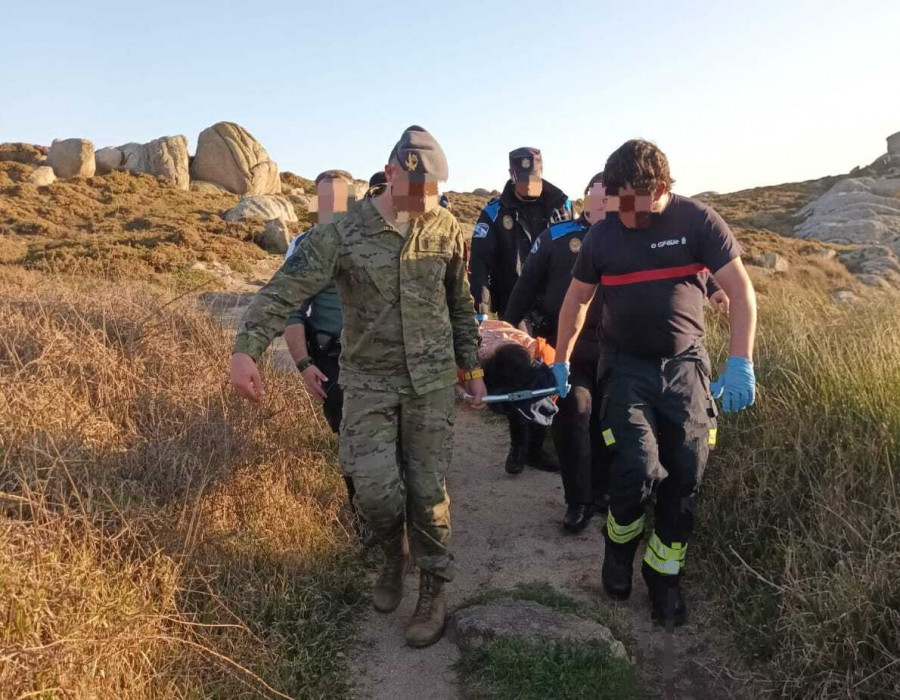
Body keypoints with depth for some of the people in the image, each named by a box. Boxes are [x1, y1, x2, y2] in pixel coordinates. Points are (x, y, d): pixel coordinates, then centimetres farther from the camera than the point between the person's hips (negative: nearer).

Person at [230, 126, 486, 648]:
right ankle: (394, 552, 28)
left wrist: (472, 367, 12)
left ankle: (434, 587, 24)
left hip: (432, 378, 1)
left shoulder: (447, 229, -1)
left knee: (428, 488, 2)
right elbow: (287, 290, -16)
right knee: (375, 489, -8)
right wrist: (247, 349, -29)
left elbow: (462, 304, 9)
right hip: (369, 379, -1)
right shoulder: (343, 234, -10)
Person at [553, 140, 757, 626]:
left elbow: (741, 292, -9)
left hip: (685, 366, 1)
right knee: (638, 467, -16)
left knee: (684, 478, 3)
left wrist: (740, 364, -20)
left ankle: (664, 576, 23)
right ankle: (619, 545, 15)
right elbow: (576, 299, 10)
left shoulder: (698, 221, -8)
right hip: (626, 367, 0)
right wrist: (561, 360, 14)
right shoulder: (604, 232, -3)